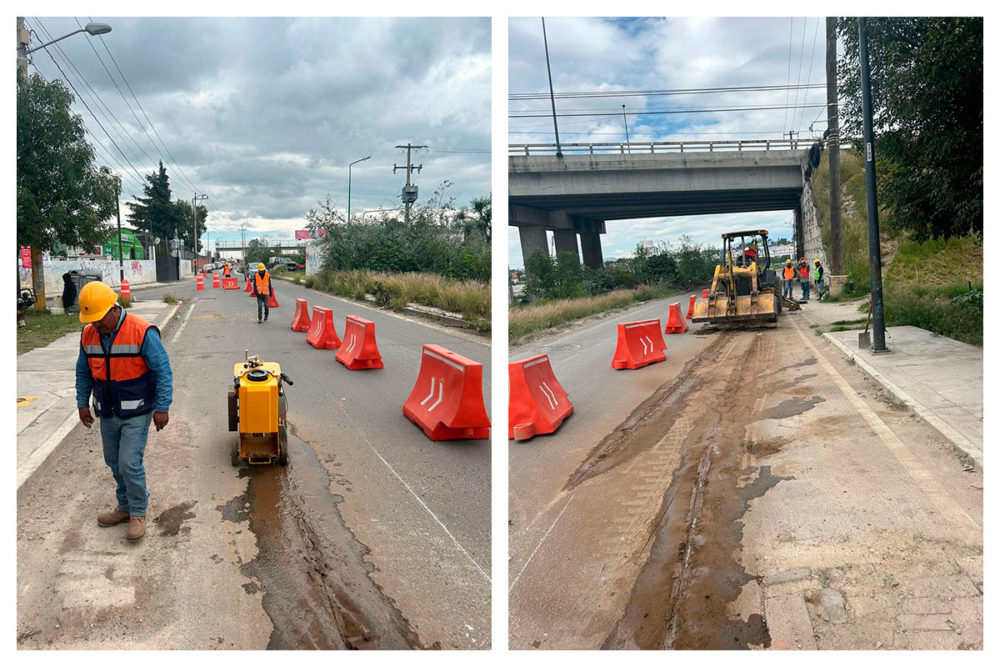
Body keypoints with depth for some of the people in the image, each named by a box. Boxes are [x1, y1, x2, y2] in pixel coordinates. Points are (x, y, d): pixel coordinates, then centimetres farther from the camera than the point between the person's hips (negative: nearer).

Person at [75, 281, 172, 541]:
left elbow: (163, 371, -15)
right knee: (115, 463, 14)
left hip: (136, 414, -6)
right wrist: (83, 403, 11)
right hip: (107, 413, 6)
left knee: (130, 463, -9)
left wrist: (162, 408, -15)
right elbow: (83, 372, 15)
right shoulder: (88, 335, 0)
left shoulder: (142, 332, -19)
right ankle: (125, 507, 32)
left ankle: (138, 513, 9)